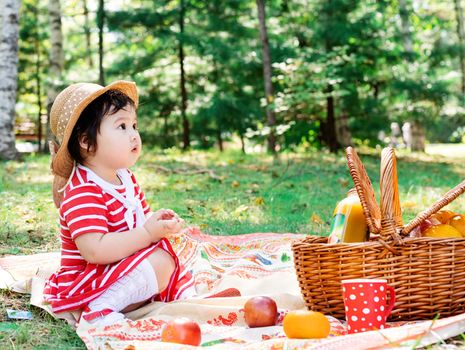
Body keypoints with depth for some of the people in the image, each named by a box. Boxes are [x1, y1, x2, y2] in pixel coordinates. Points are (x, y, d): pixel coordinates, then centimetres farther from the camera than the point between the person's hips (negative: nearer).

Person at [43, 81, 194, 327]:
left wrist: (159, 221, -7)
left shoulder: (125, 178, 7)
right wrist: (148, 233, -30)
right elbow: (94, 250, -34)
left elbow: (141, 219, 17)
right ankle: (100, 311, -23)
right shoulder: (82, 193, -24)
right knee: (160, 262, -25)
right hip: (86, 285, -10)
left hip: (125, 269, 10)